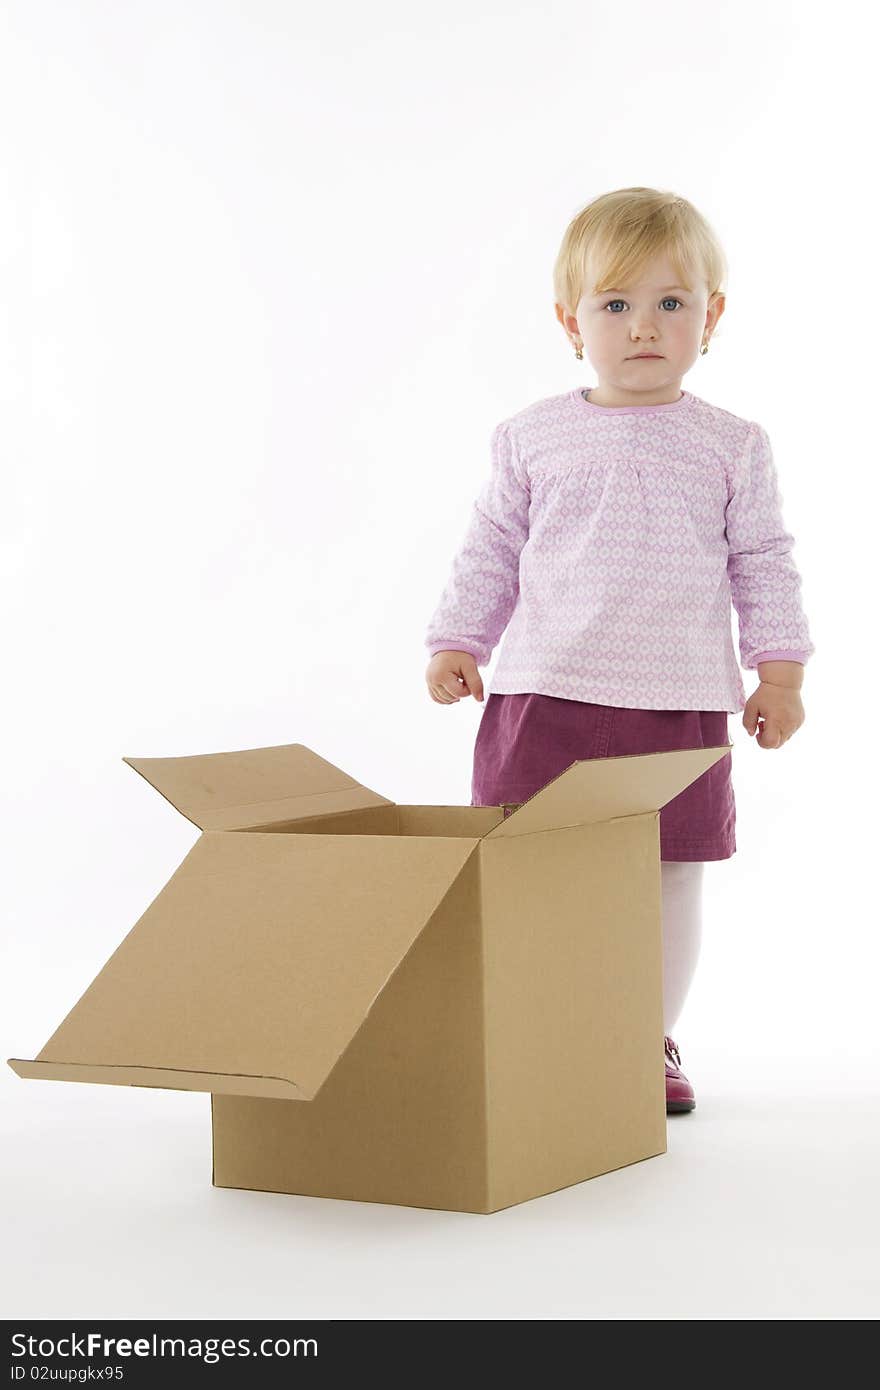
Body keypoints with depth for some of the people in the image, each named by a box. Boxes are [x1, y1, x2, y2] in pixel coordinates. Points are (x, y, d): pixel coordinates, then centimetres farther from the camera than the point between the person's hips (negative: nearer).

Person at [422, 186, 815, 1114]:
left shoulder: (733, 447, 5)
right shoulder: (530, 439, 6)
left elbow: (763, 566, 7)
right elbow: (490, 551, 11)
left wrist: (779, 671, 2)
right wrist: (457, 643, 3)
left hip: (682, 700, 0)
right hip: (546, 693, 0)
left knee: (670, 872, 6)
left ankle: (651, 1045, 19)